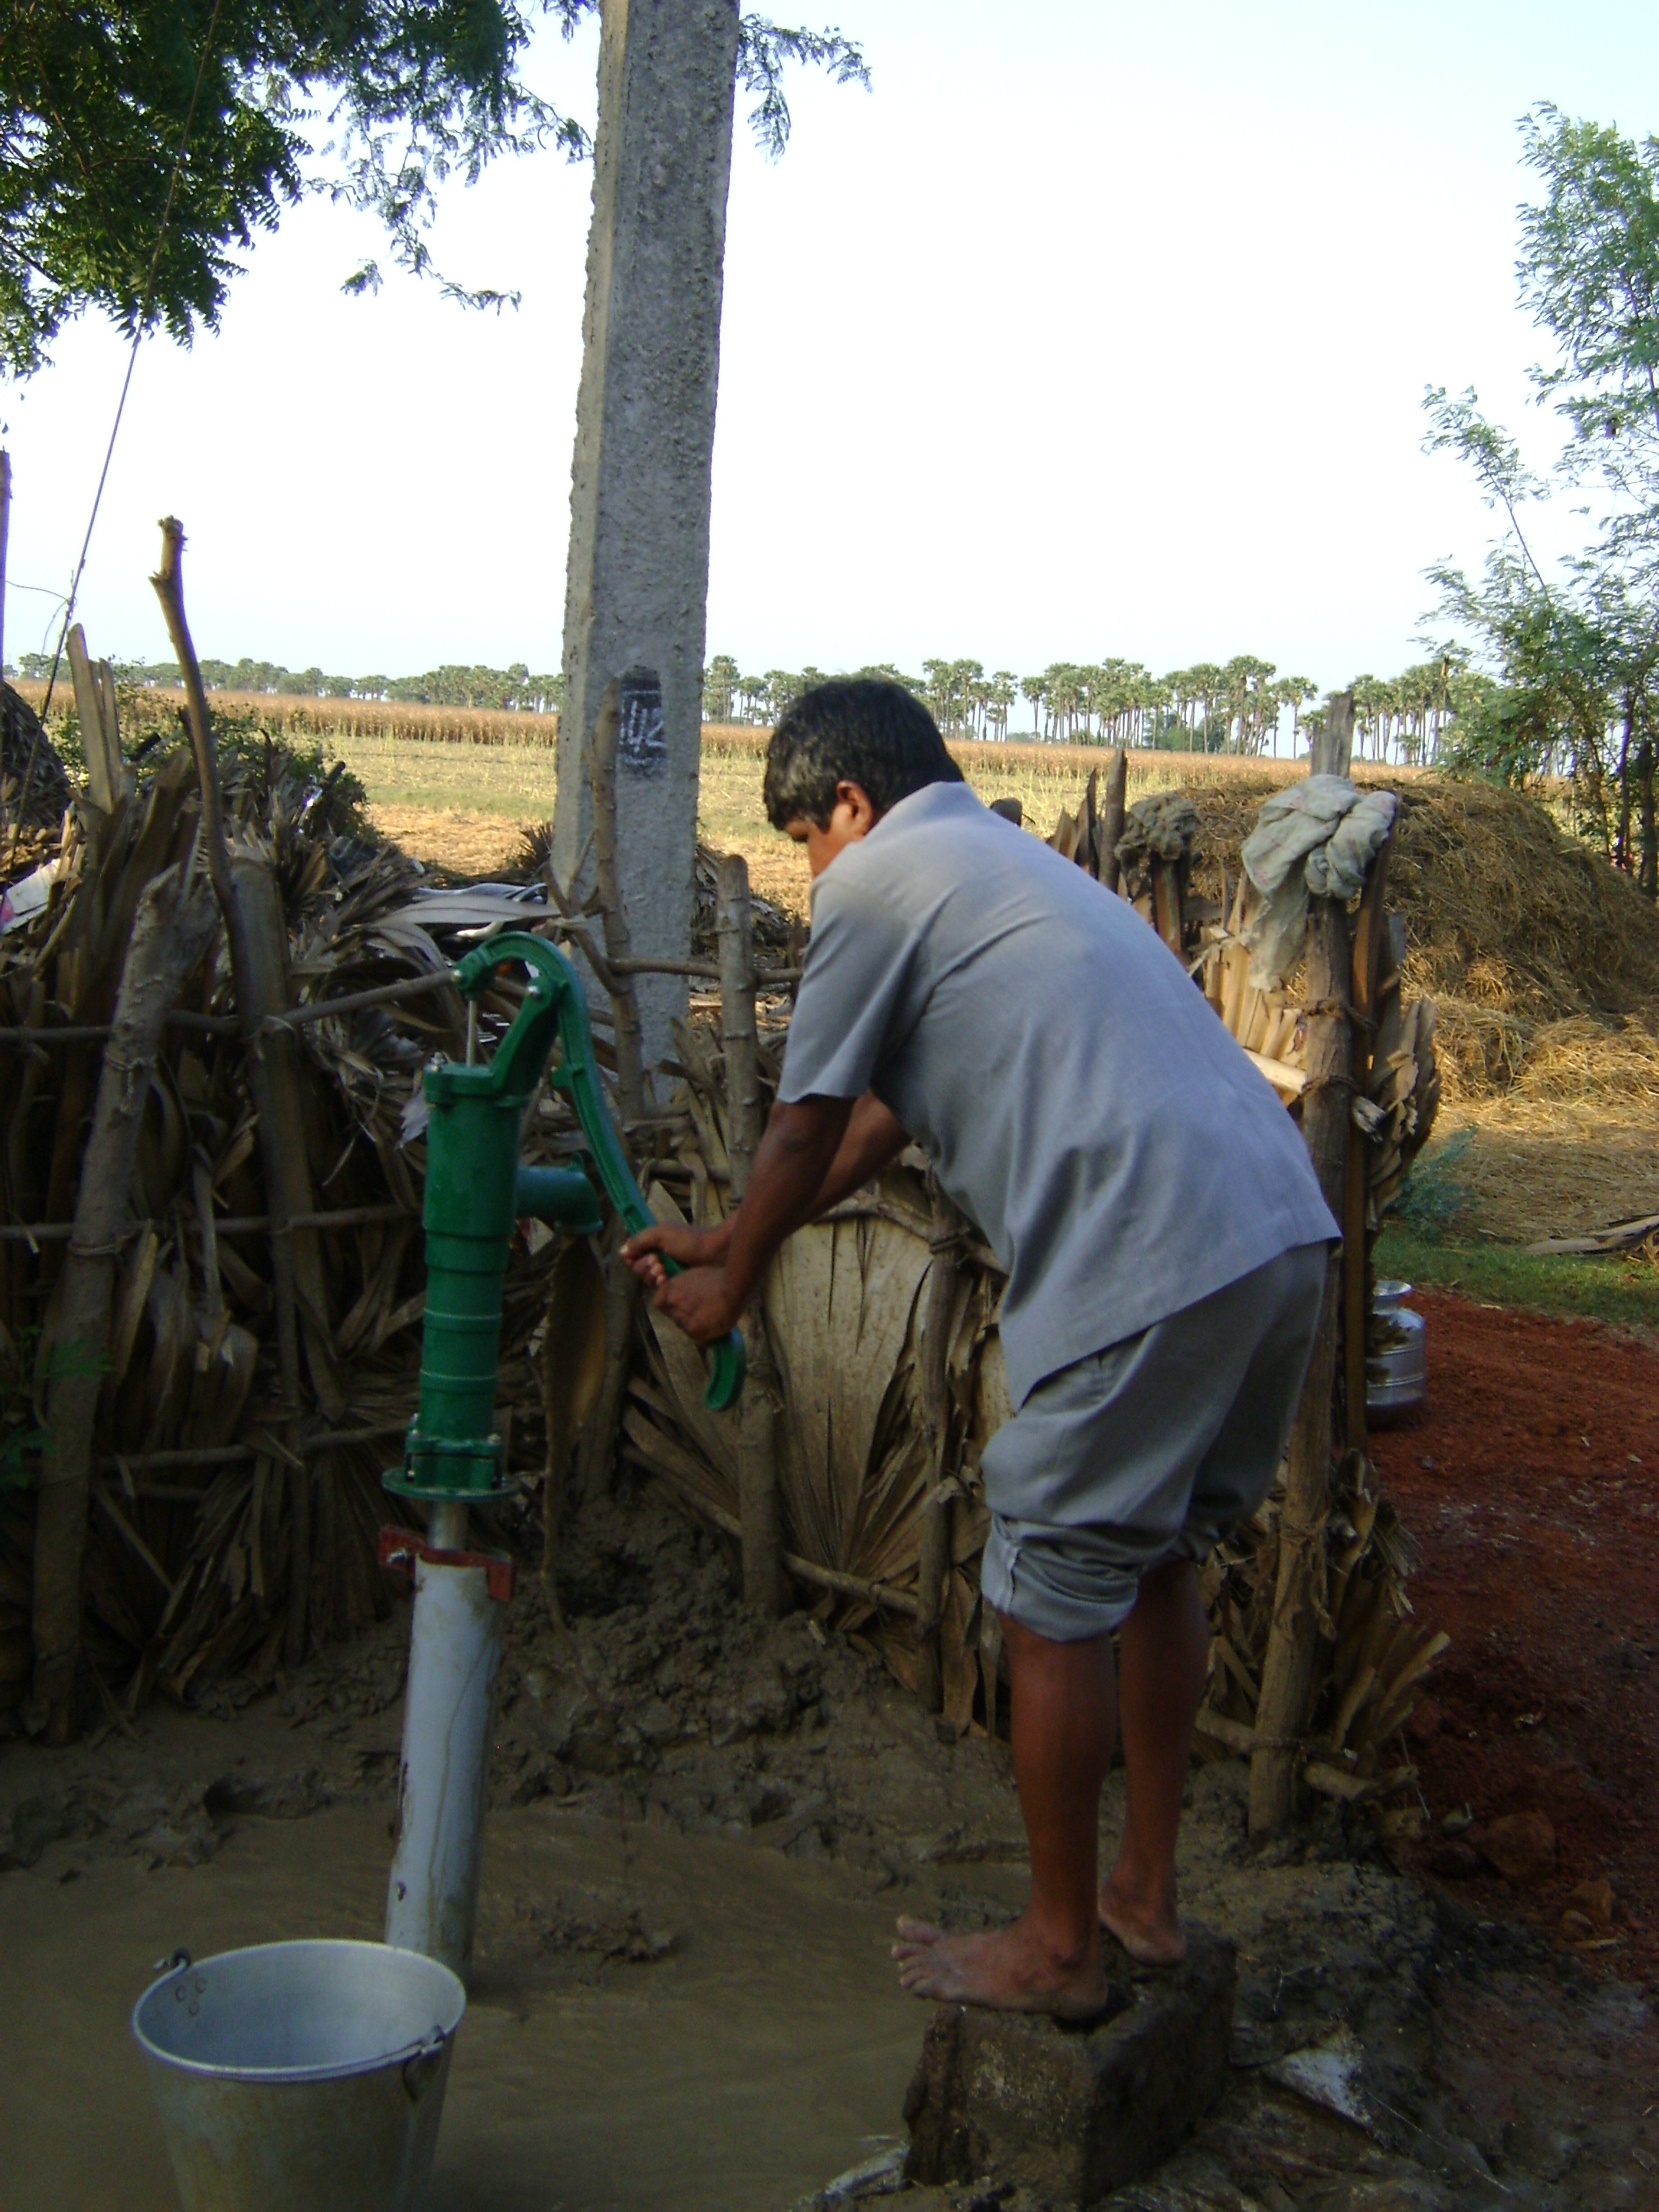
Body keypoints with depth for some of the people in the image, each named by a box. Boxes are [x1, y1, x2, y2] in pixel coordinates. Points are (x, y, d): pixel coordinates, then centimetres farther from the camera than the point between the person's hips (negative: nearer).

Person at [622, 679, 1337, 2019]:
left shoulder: (877, 876, 3)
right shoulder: (1009, 863, 30)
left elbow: (810, 1126, 5)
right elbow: (885, 1121, 33)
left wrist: (732, 1284, 21)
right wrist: (724, 1237, 37)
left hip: (1151, 1260, -9)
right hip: (1282, 1227, 9)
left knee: (1055, 1606, 6)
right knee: (1159, 1562, 23)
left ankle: (1059, 1950, 22)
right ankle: (1149, 1896, 36)